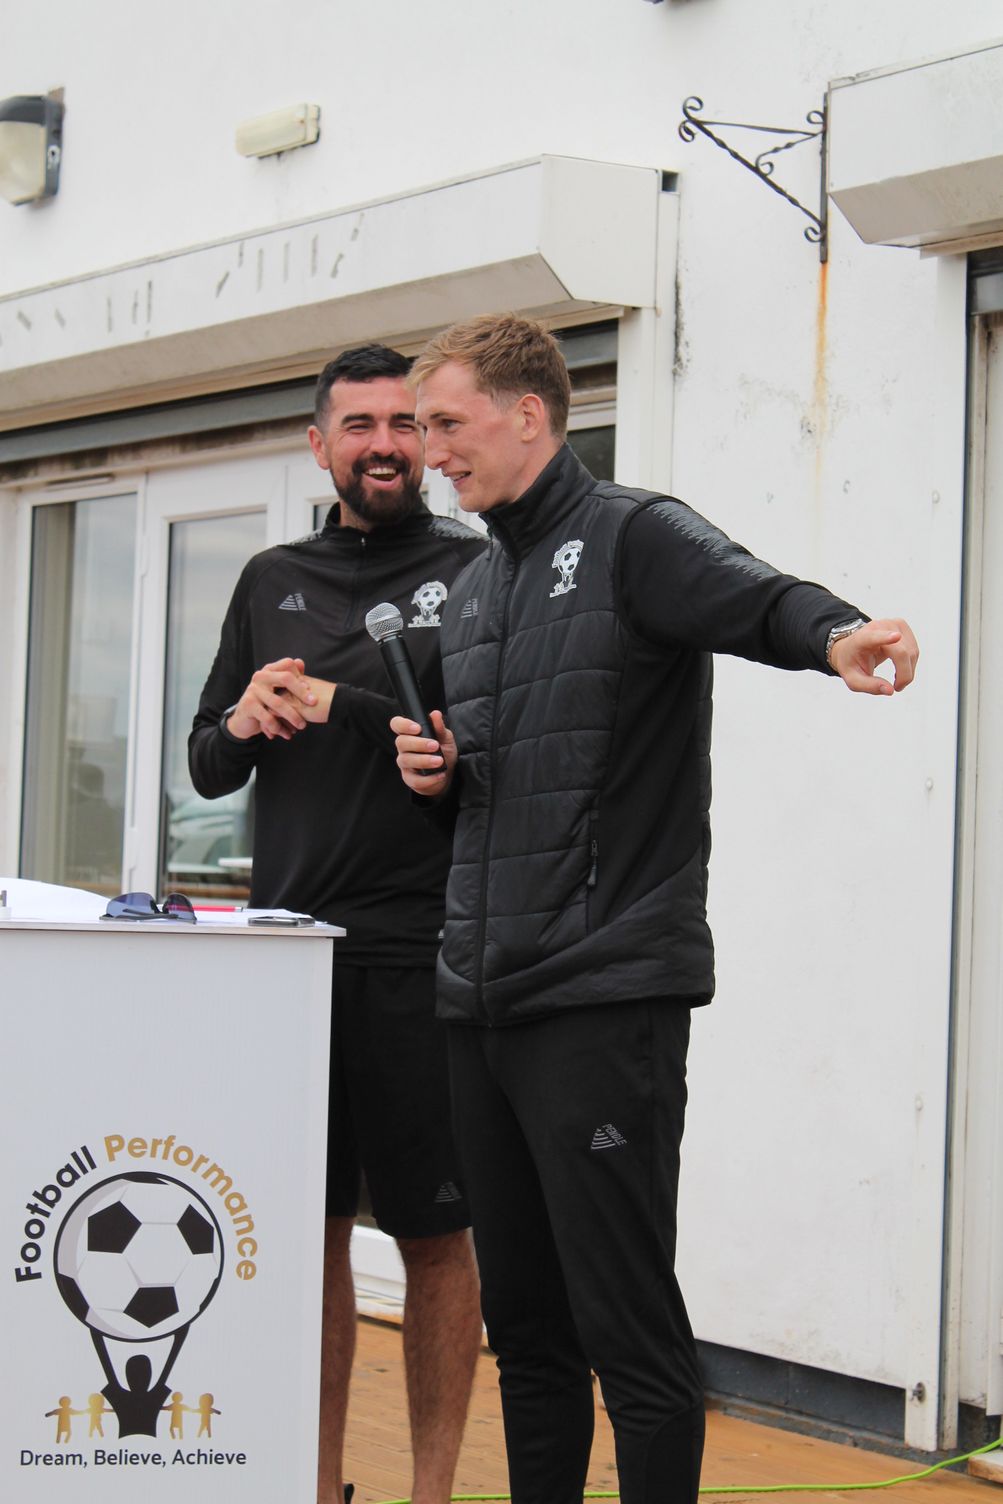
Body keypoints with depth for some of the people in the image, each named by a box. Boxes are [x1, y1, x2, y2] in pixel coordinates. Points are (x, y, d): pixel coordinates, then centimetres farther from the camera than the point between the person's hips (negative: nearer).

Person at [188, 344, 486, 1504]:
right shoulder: (272, 583, 16)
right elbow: (207, 763, 18)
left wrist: (330, 701, -14)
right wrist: (241, 727, -4)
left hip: (418, 955, -4)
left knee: (433, 1233, 1)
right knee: (308, 1230, 7)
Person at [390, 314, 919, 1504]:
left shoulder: (631, 537, -4)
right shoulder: (473, 591, 20)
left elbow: (759, 600, -26)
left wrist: (835, 632, -49)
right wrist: (436, 777, 7)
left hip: (606, 995, -8)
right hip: (480, 1002, 8)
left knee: (628, 1326, -5)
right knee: (524, 1324, 13)